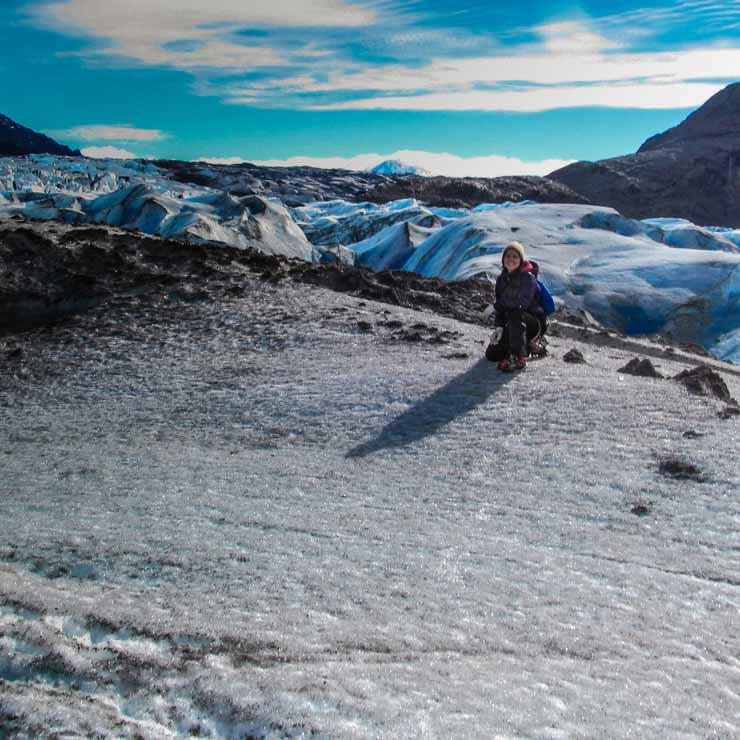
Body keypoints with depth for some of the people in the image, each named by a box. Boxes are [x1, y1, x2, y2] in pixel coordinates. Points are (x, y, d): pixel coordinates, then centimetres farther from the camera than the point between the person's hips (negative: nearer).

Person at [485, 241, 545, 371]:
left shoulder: (528, 277, -14)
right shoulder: (501, 279, 6)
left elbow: (522, 303, -27)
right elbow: (499, 306, 5)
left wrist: (500, 304, -12)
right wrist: (499, 327, -11)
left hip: (532, 323, -6)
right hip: (512, 325, 6)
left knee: (513, 314, -38)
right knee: (491, 354, -7)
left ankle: (519, 358, -31)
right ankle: (526, 345, 15)